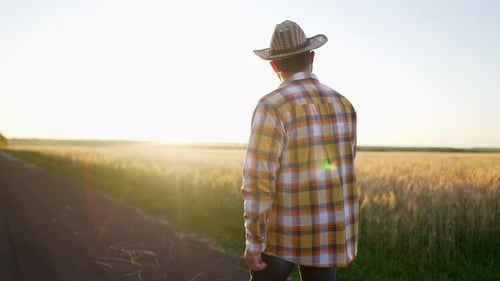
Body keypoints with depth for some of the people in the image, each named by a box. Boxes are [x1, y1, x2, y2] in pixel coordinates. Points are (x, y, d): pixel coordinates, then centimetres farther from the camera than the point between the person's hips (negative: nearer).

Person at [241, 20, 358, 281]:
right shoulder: (343, 105, 3)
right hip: (331, 231, 5)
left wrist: (254, 242, -14)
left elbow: (259, 179, -20)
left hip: (285, 233, -5)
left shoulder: (272, 106, -17)